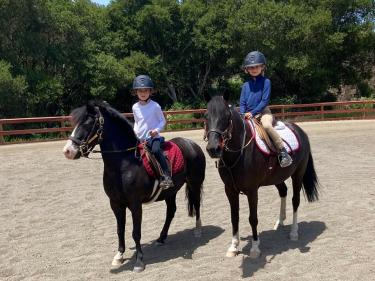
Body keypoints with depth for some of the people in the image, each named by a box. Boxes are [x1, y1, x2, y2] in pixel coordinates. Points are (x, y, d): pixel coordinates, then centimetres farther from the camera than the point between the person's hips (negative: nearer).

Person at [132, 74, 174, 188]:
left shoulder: (155, 106, -4)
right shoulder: (135, 107, 9)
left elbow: (163, 121, 3)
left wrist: (157, 130, -15)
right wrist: (135, 130, 3)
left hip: (153, 137, -6)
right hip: (139, 139, 6)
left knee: (156, 150, -34)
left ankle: (166, 176, -36)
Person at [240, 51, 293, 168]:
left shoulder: (266, 81, -1)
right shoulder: (246, 85, 11)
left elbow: (265, 100, -8)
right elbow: (242, 103, 10)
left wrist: (252, 112, -15)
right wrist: (243, 114, -10)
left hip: (263, 112, -5)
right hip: (248, 115, 5)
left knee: (267, 125, -34)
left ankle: (283, 152, -30)